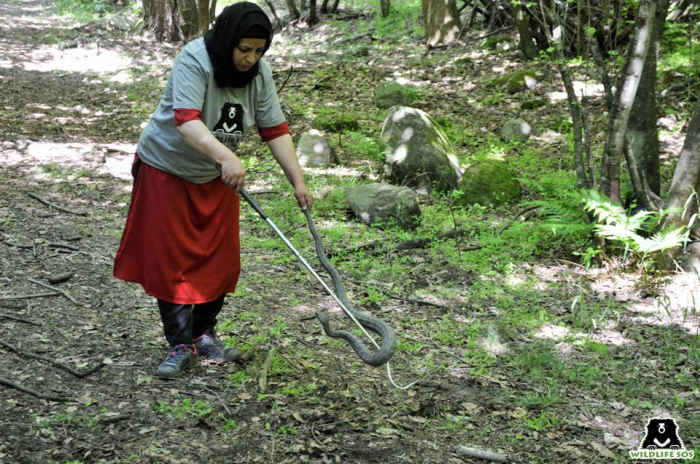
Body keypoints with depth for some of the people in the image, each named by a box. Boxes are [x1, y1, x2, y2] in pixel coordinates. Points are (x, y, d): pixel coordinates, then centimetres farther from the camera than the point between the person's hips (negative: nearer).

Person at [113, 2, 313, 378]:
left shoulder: (259, 73, -11)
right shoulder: (194, 61, -28)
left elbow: (275, 130, -9)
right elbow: (186, 121, -41)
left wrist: (298, 181, -15)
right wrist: (225, 156, -56)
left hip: (217, 177, 5)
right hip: (167, 168, -5)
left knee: (220, 258, 4)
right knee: (170, 259, -4)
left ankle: (204, 334, 20)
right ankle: (181, 345, 5)